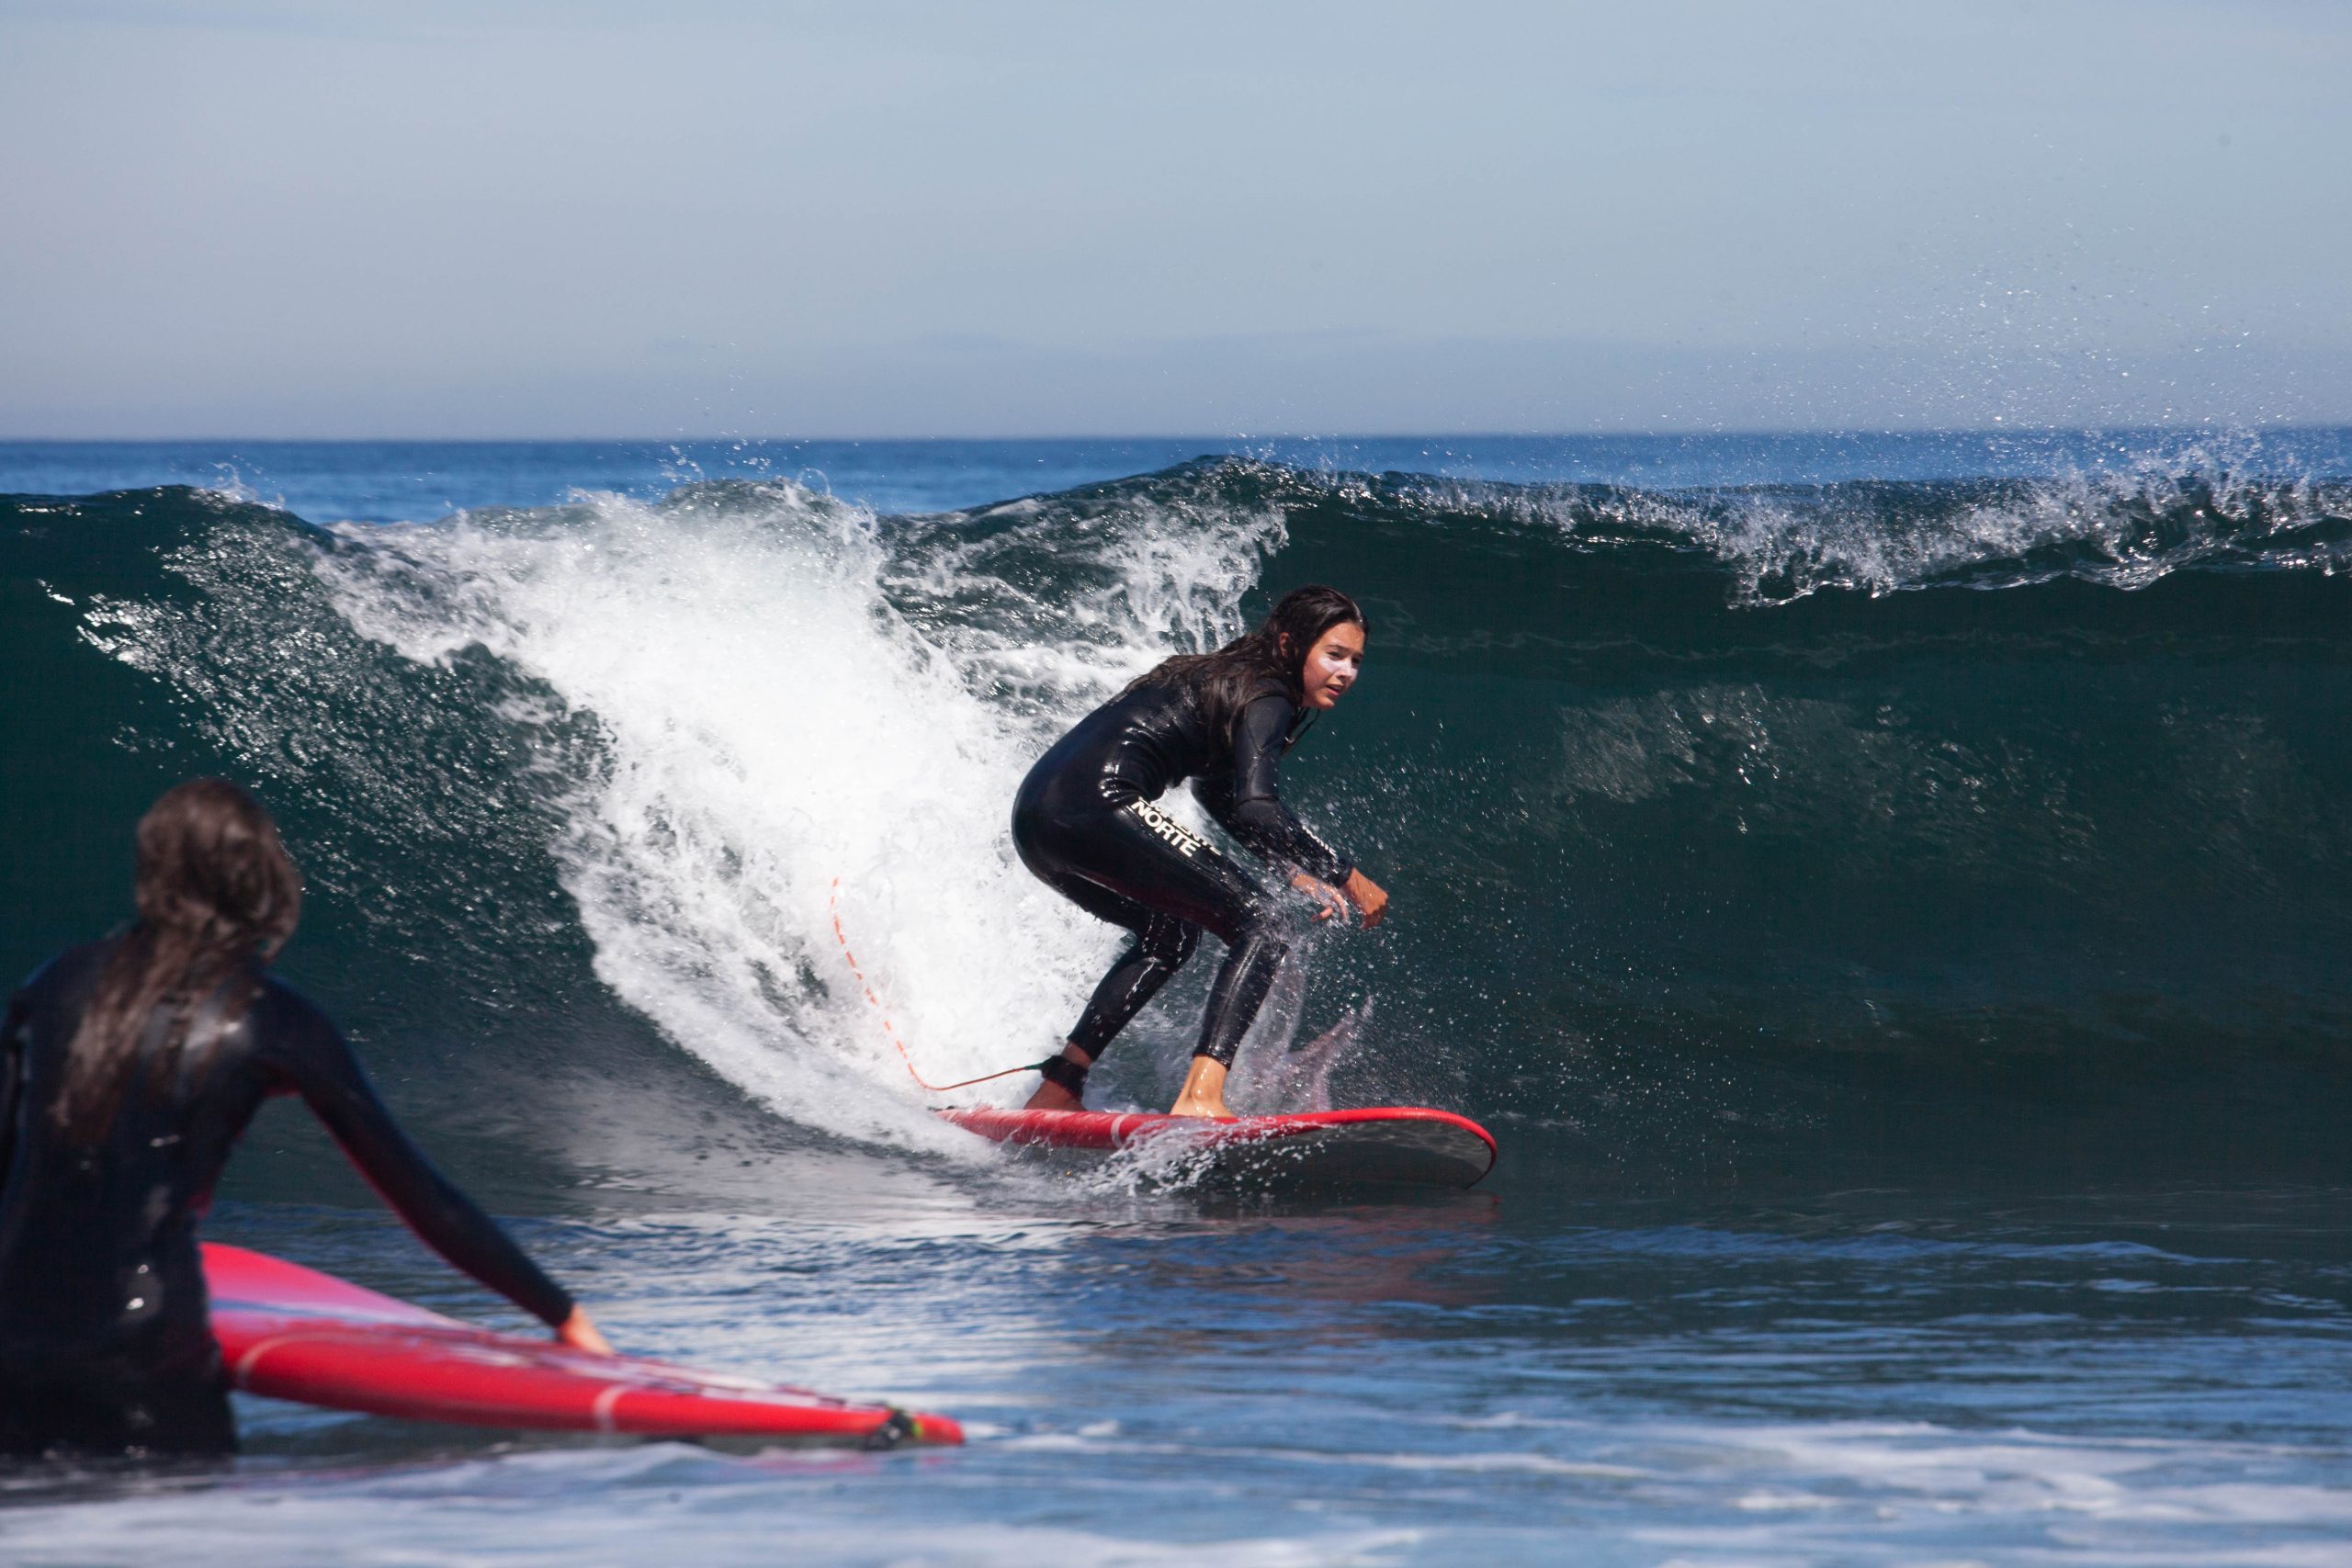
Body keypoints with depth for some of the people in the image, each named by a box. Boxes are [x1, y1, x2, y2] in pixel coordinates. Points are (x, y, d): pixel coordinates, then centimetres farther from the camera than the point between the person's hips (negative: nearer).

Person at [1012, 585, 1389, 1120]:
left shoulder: (1225, 677, 27)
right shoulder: (1267, 699, -3)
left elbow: (1222, 796, 36)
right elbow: (1255, 810, -17)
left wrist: (1295, 869, 24)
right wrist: (1346, 876, -10)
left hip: (1036, 815, 10)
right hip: (1099, 804, -10)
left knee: (1172, 932, 32)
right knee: (1267, 925, -9)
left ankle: (1056, 1090, 25)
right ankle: (1200, 1096, -26)